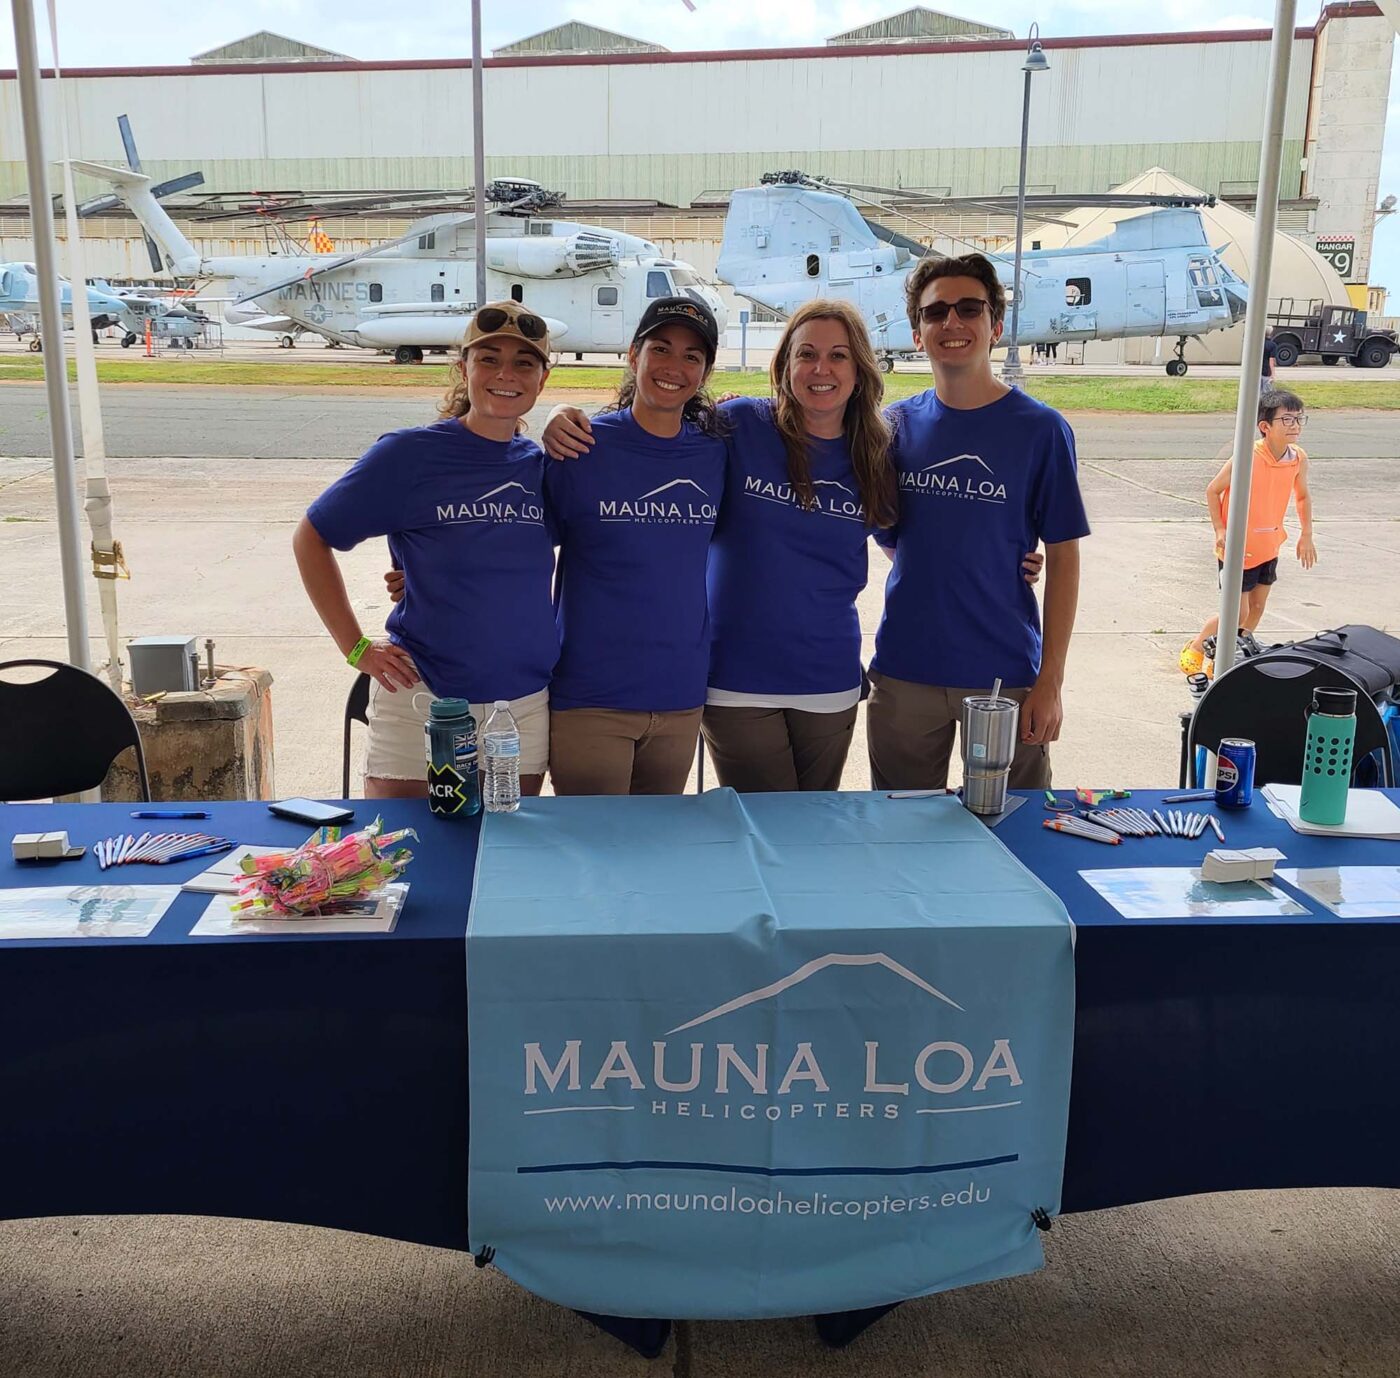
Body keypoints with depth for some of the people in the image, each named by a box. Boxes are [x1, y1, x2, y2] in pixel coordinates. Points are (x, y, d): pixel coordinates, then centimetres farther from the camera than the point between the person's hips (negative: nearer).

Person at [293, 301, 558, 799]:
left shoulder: (541, 464, 5)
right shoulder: (410, 454, -7)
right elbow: (311, 538, -1)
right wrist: (356, 647, -4)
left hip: (525, 703, 4)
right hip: (424, 699, -3)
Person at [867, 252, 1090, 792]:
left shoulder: (1040, 429, -4)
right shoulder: (896, 423, 4)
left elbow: (1063, 557, -4)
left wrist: (1051, 682, -9)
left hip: (1006, 673, -2)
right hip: (904, 673, 3)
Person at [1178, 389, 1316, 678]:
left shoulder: (1299, 458, -5)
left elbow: (1303, 496, 12)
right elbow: (1212, 490, -13)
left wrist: (1306, 535, 10)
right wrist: (1219, 530, -18)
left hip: (1269, 547, 6)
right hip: (1238, 548, -6)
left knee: (1257, 607, 12)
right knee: (1238, 614, -2)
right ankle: (1195, 648, 21)